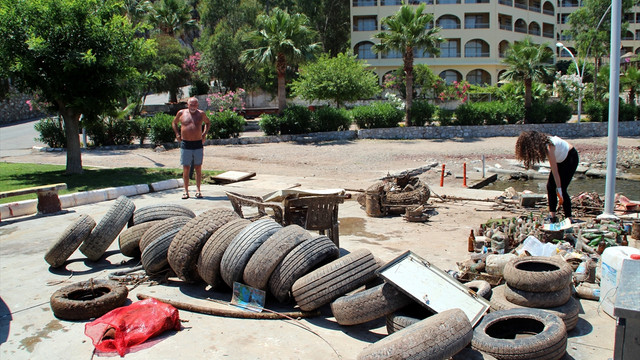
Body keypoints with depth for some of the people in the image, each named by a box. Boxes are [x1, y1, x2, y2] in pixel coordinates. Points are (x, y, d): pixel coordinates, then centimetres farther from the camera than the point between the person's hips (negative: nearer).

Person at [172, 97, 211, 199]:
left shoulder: (201, 114, 5)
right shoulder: (181, 113, 4)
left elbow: (208, 122, 23)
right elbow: (174, 123, 21)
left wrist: (204, 134, 10)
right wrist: (177, 134, 8)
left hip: (198, 144, 1)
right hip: (185, 144, -1)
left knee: (198, 168, 4)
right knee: (186, 168, 1)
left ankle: (198, 190, 11)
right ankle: (186, 191, 9)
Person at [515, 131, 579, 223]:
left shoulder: (548, 146, -35)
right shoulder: (540, 142, -12)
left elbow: (555, 170, -35)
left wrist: (559, 190, -34)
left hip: (571, 157, -8)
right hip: (561, 159, 8)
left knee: (562, 188, -14)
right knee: (550, 186, -3)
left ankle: (568, 218, -8)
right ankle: (552, 216, -2)